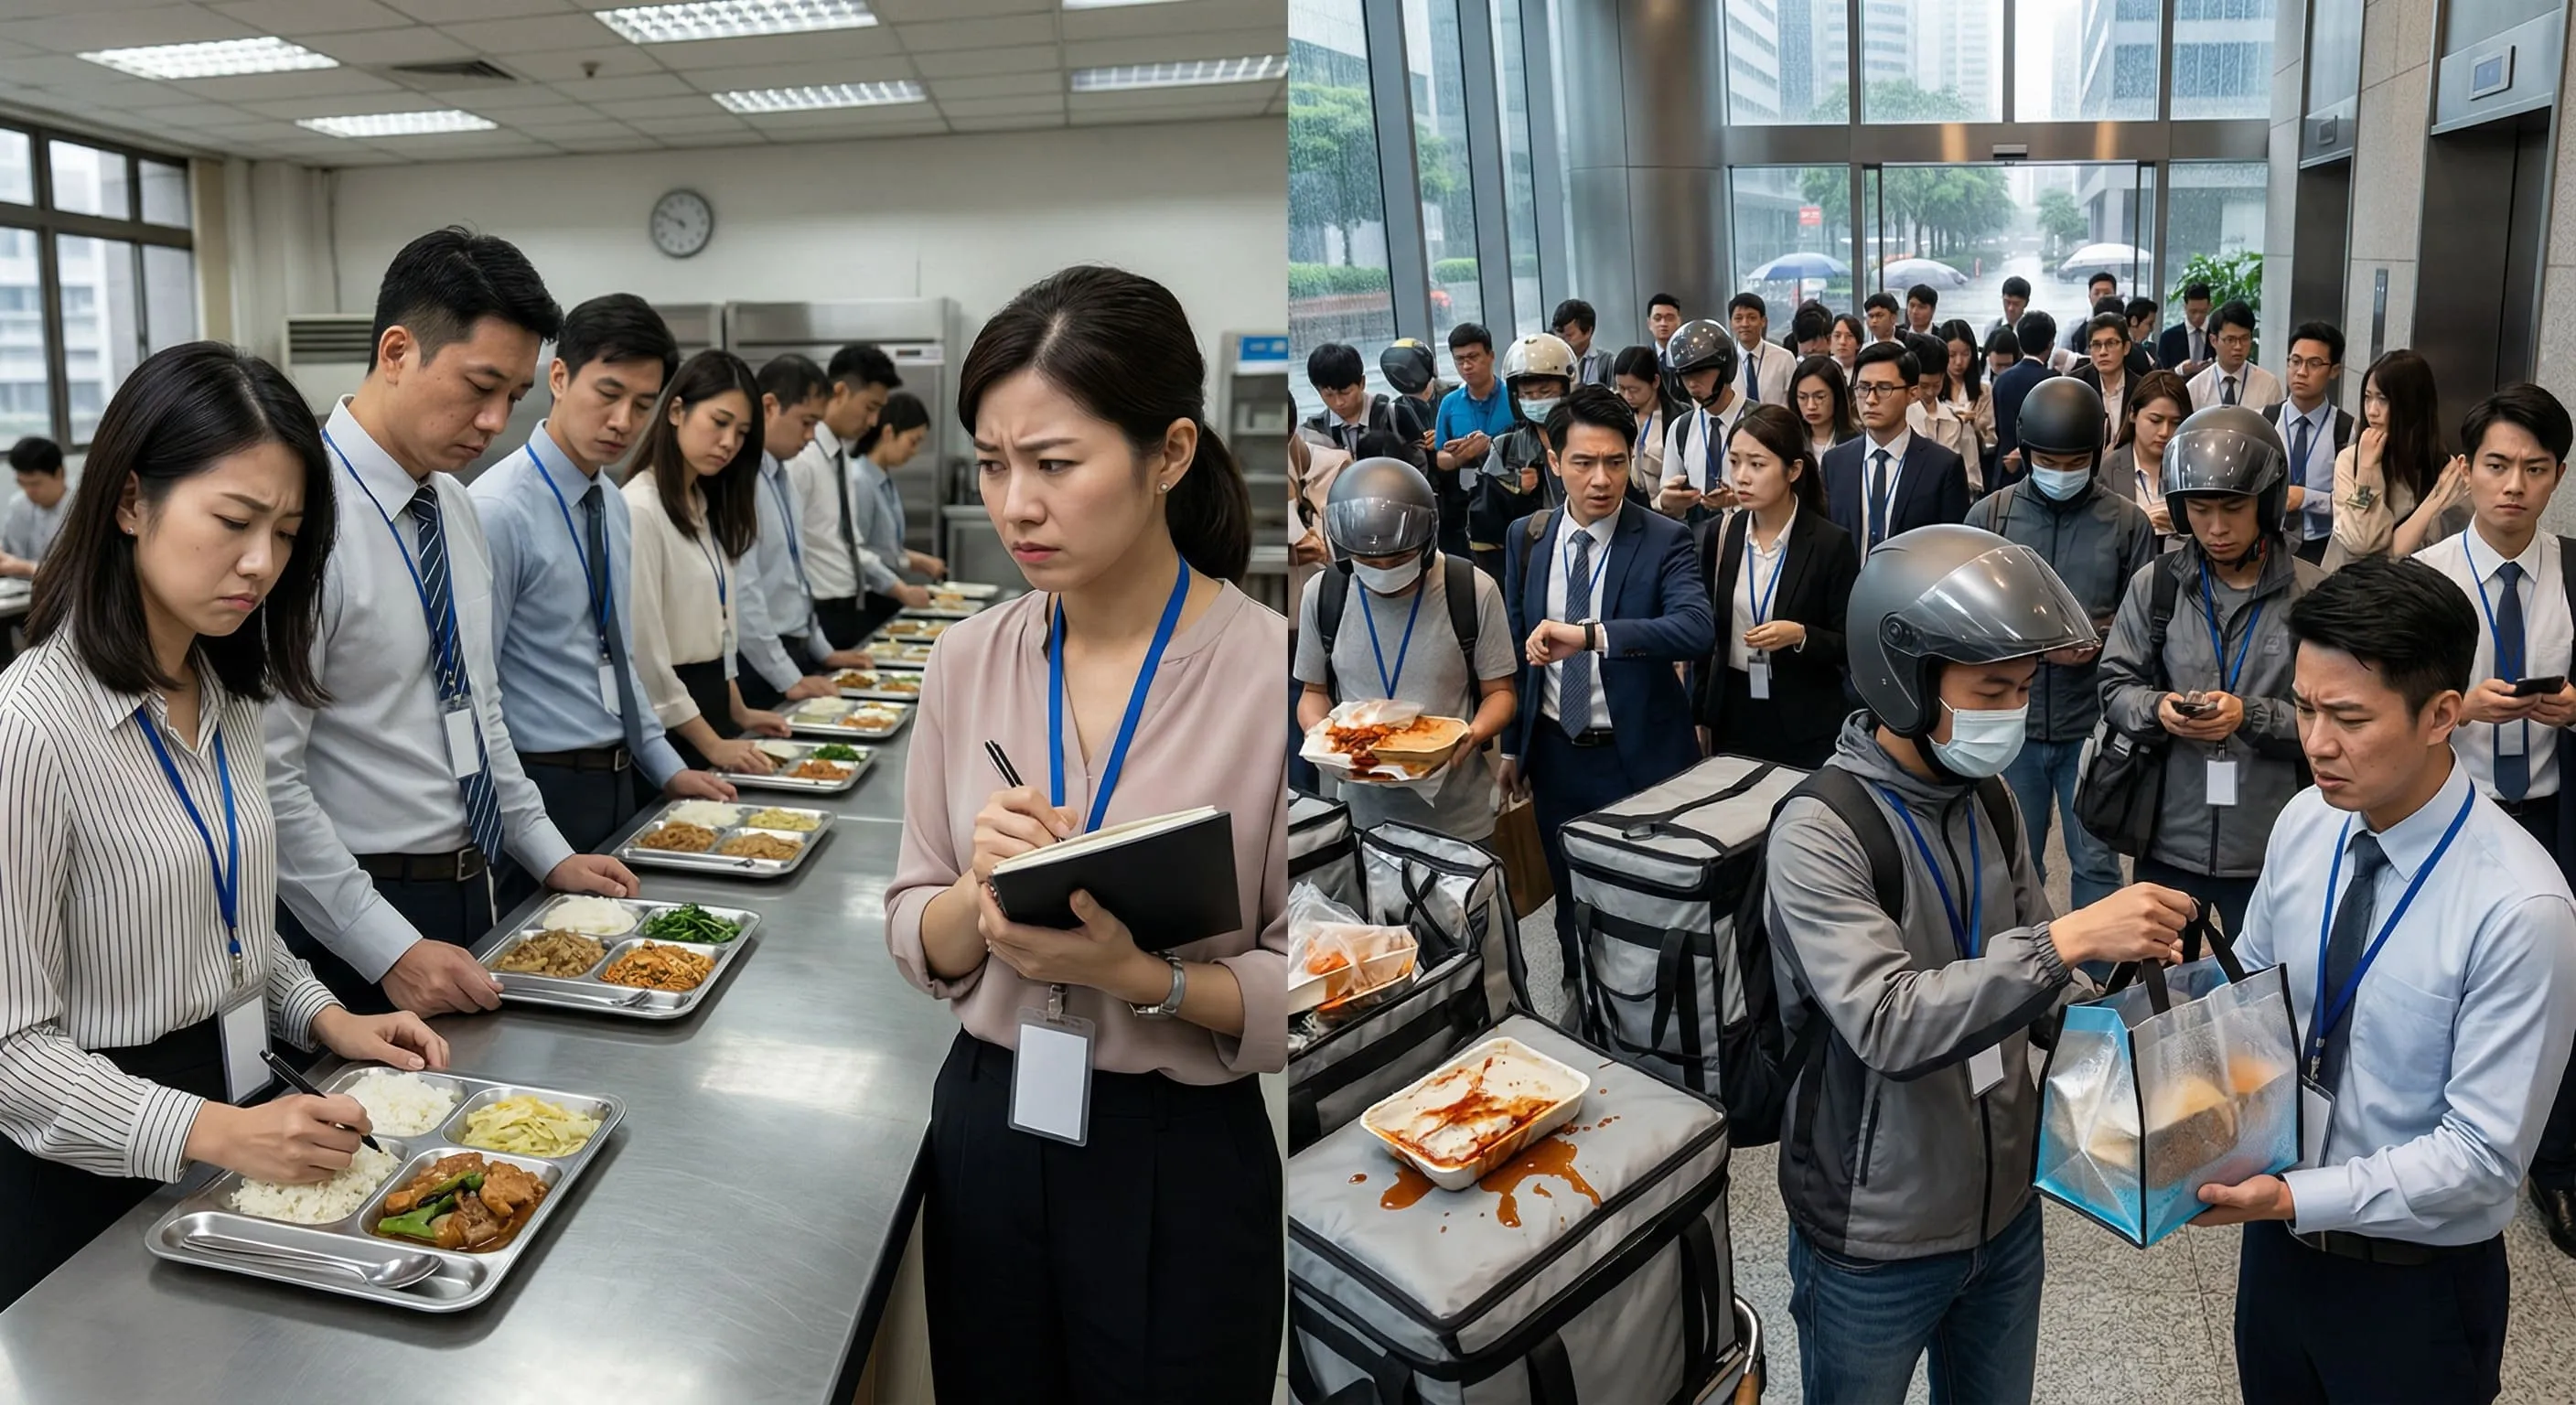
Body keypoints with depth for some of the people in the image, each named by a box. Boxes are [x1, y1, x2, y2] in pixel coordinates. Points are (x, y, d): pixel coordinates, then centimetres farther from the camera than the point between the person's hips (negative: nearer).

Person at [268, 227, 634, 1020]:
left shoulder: (457, 508, 6)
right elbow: (265, 778, -21)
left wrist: (549, 855, 13)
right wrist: (390, 949, -21)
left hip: (469, 895, 8)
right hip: (355, 926, -8)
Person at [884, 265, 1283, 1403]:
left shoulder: (1266, 668, -16)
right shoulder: (970, 660, -3)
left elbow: (1293, 990, -11)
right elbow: (915, 940, 4)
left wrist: (1141, 974, -27)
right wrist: (980, 898, -16)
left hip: (1182, 1156, -4)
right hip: (984, 1127, 4)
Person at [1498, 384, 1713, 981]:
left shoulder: (1663, 540, -13)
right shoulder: (1526, 537, 0)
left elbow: (1696, 630, -30)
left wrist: (1589, 635, -41)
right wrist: (1512, 744, 10)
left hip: (1641, 755, -4)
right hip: (1555, 753, 4)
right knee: (1571, 900, 20)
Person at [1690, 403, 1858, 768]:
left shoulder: (1831, 543, -9)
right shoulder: (1717, 535, 1)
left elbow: (1851, 645, -6)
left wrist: (1800, 636, -24)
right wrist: (1700, 715, 6)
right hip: (1732, 715, 3)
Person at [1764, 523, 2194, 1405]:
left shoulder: (1986, 797, -1)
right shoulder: (1820, 831, -23)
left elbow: (2020, 971, 10)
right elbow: (1888, 1025, -33)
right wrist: (2069, 938, -37)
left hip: (2005, 1203, 6)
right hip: (1877, 1237, -6)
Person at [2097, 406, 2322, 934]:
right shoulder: (2155, 583, -1)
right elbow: (2116, 687, 2)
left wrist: (2251, 716, -22)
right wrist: (2157, 709, -18)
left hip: (2269, 848, -1)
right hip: (2169, 841, 2)